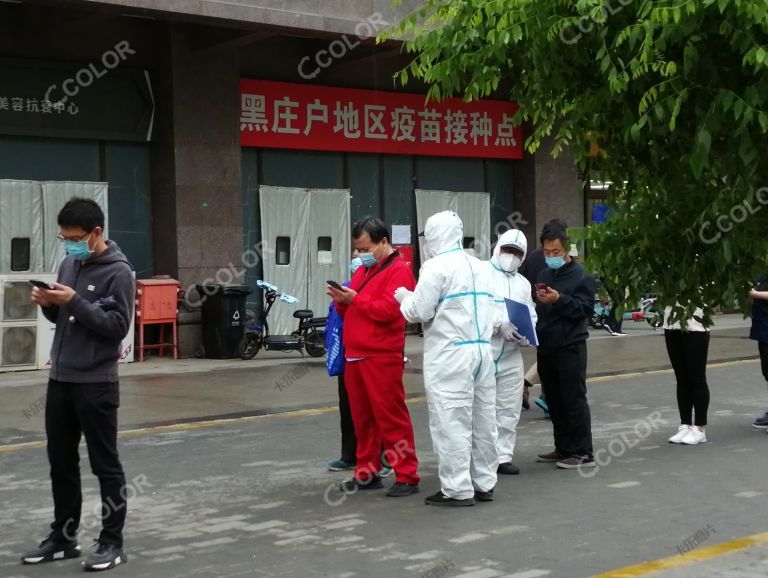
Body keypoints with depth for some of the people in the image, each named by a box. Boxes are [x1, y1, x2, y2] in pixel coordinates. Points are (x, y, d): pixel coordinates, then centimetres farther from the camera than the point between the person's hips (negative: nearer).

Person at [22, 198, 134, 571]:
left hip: (96, 384, -7)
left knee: (105, 466, 2)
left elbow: (118, 326, -17)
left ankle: (112, 543, 10)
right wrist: (48, 303, -3)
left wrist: (74, 301, -22)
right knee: (61, 464, 13)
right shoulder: (69, 263, 11)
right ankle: (63, 538, 25)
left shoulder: (118, 271, -11)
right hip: (60, 379, 7)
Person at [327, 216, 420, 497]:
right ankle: (367, 473, 19)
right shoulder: (362, 270, 20)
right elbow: (349, 310, 23)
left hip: (381, 356, -8)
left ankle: (407, 476, -2)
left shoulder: (398, 271, -7)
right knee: (362, 417, 11)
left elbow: (388, 309, -19)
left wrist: (354, 299, -13)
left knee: (391, 416, -7)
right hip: (354, 355, 8)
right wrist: (341, 301, 2)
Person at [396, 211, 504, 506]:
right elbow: (490, 311, 15)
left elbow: (419, 311, -11)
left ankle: (457, 490, -3)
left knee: (451, 421, -4)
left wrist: (404, 297, 9)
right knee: (483, 419, 11)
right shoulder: (479, 266, 16)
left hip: (449, 354, -8)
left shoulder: (436, 267, -9)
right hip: (482, 348, 8)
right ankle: (484, 483, 18)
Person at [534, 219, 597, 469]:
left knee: (574, 400, -5)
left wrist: (559, 299, -23)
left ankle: (583, 453, 0)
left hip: (570, 347, -7)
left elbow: (587, 308, -14)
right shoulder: (544, 275, 13)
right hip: (546, 346, 7)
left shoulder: (580, 275, -6)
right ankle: (563, 449, 22)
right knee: (554, 401, 12)